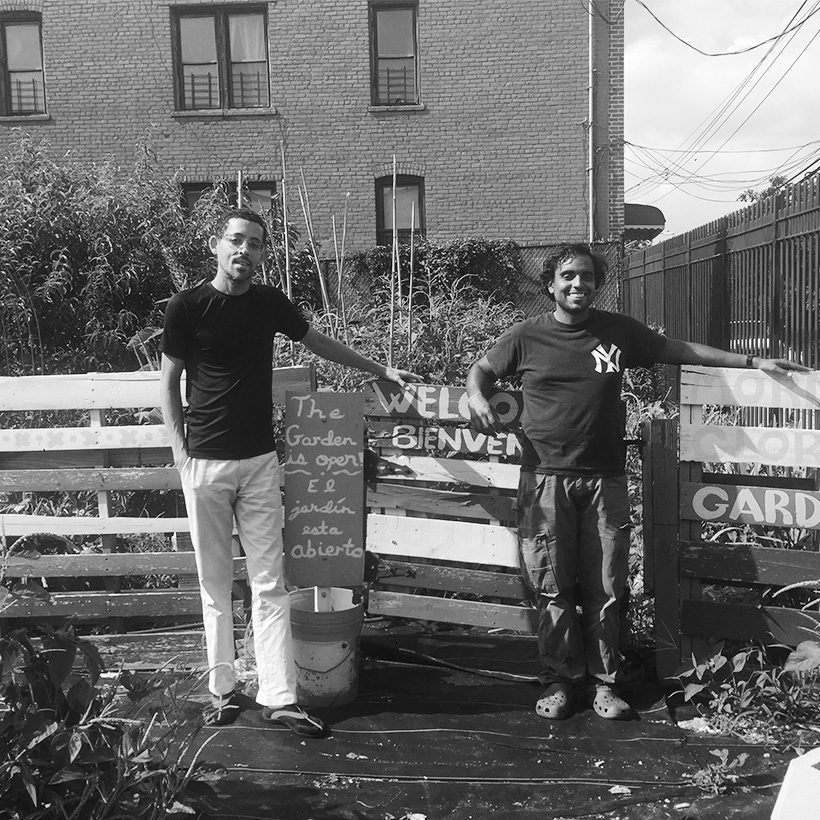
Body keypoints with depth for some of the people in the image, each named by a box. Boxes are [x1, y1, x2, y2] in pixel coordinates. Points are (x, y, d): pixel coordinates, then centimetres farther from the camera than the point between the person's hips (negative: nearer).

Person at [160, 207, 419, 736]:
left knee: (269, 583, 2)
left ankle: (279, 698, 8)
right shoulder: (188, 306, -4)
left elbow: (318, 342, 20)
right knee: (215, 583, 7)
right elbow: (170, 383, 1)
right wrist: (181, 450, -6)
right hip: (205, 463, -2)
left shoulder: (270, 302, 5)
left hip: (260, 461, 3)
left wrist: (382, 370, 24)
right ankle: (224, 690, 21)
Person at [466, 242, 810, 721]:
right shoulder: (527, 337, 3)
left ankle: (604, 682, 19)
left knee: (605, 589, 4)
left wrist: (754, 362, 14)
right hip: (546, 479, -1)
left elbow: (682, 351, 15)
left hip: (605, 479, 1)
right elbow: (481, 370, 15)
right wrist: (477, 398, -8)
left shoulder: (619, 331, 7)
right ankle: (560, 681, 18)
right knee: (554, 588, 3)